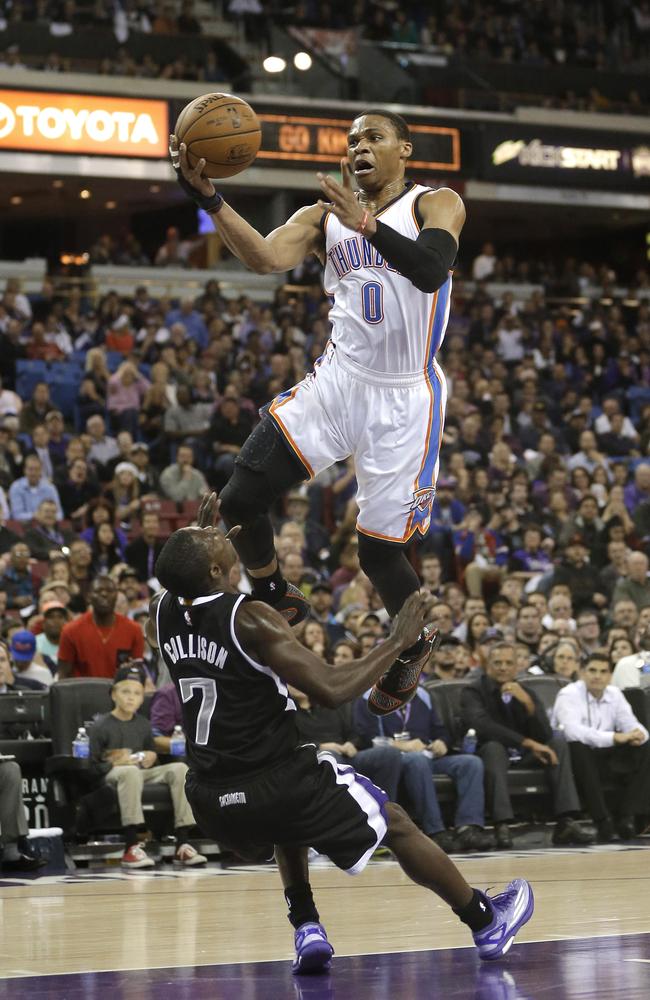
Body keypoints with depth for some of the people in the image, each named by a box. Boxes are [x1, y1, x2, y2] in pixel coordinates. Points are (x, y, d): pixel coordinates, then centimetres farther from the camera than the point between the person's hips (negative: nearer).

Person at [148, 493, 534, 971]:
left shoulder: (162, 610, 0)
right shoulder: (250, 618, -19)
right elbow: (332, 690, -21)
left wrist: (201, 539, 25)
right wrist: (398, 642, -11)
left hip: (210, 800, 6)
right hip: (279, 783, -6)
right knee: (395, 823, 18)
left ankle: (307, 930, 24)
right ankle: (487, 923, 30)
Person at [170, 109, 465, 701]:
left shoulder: (436, 204, -4)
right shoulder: (325, 216, 8)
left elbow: (431, 270, -25)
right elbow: (266, 258, -11)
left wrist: (366, 223, -37)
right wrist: (208, 197, -25)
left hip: (404, 400, -4)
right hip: (338, 381, 4)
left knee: (378, 548, -1)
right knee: (241, 501, -7)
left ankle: (414, 648, 28)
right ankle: (277, 606, 21)